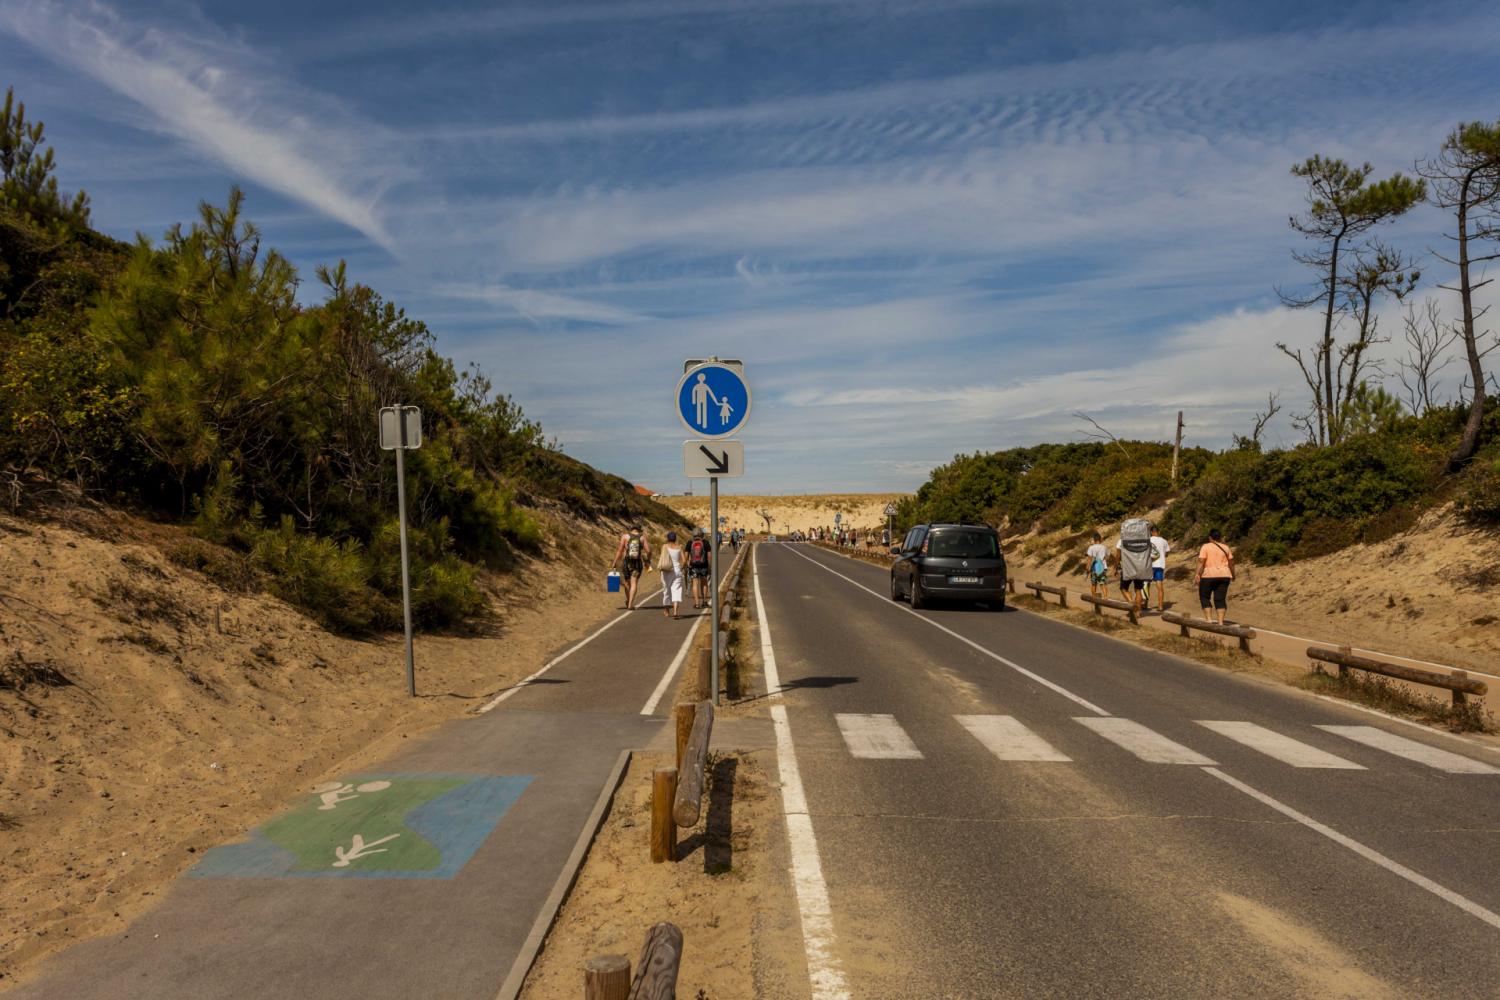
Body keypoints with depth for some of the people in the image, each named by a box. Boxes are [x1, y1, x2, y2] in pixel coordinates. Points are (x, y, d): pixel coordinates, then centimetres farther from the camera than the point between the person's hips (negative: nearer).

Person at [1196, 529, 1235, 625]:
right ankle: (1221, 622, -1)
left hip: (1209, 576, -4)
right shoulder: (1225, 547, 8)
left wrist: (1197, 574, -18)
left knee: (1204, 597, 9)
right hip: (1224, 576, 4)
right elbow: (1231, 563, 14)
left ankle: (1209, 620, -1)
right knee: (1220, 599, 6)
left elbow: (1201, 561, -14)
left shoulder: (1206, 547, -4)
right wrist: (1233, 574, 27)